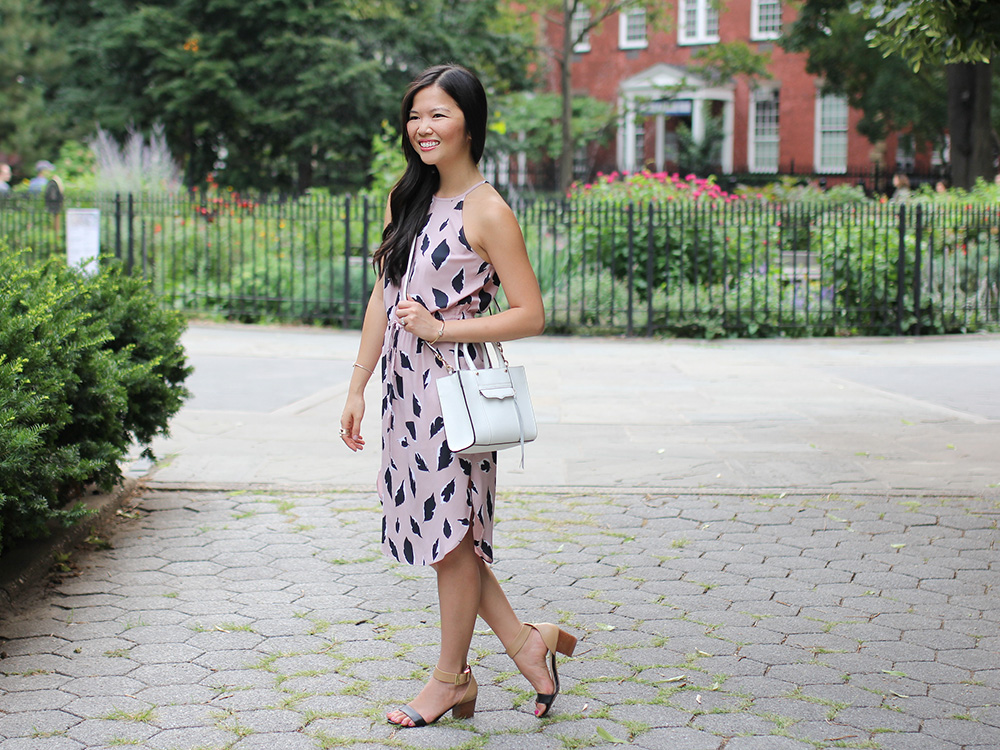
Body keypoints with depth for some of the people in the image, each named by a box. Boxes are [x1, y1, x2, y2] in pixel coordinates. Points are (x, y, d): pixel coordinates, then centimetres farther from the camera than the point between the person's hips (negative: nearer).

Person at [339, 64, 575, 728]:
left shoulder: (487, 212, -11)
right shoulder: (408, 199, 10)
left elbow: (531, 315, -13)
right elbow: (383, 297, 13)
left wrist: (439, 327, -16)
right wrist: (358, 388, 12)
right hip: (404, 385, 7)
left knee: (452, 531, 4)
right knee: (440, 528, 12)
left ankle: (451, 679, 20)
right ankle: (524, 642, 26)